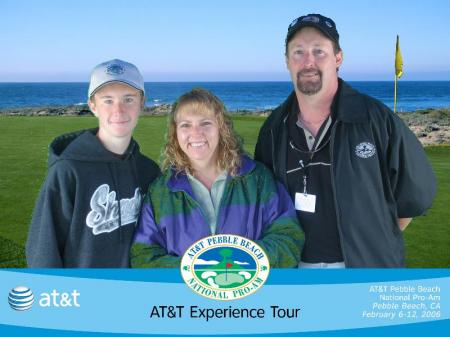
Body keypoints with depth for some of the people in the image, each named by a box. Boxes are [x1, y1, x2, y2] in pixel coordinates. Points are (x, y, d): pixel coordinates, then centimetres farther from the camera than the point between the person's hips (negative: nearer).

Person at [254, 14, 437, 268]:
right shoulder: (273, 129, -1)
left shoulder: (378, 119, -12)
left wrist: (379, 243, 3)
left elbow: (416, 193, -2)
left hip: (367, 266, -3)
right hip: (296, 267, 3)